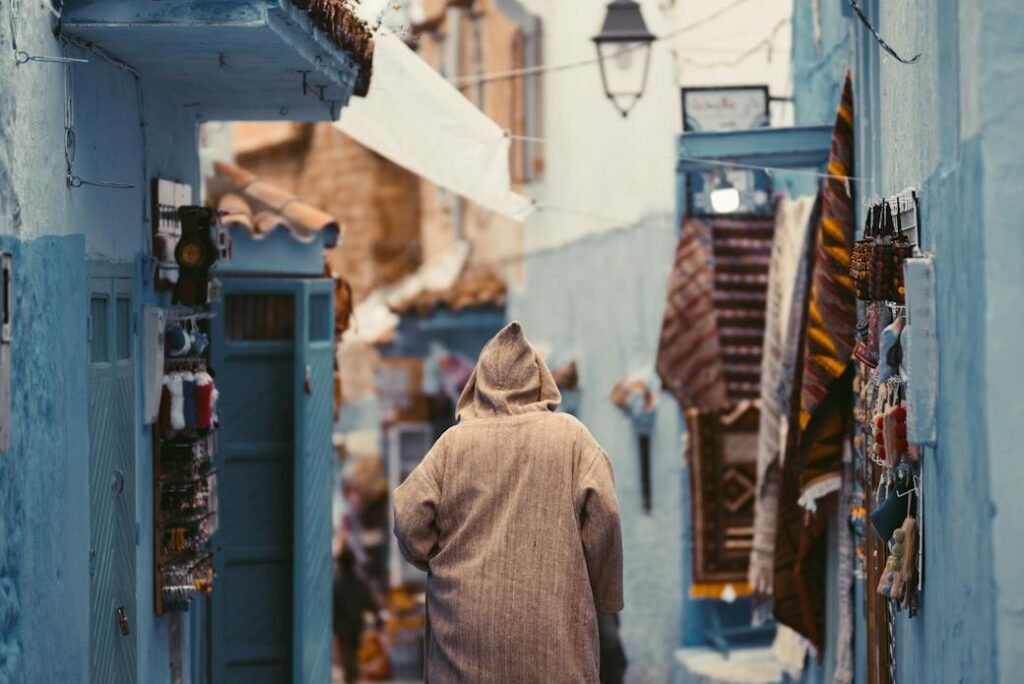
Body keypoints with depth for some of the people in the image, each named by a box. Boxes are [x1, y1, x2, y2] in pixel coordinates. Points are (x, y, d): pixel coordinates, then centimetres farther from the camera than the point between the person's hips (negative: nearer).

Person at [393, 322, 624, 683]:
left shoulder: (454, 441, 3)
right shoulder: (570, 436, 1)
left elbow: (409, 519, -2)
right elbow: (602, 517, -6)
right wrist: (603, 595, 7)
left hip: (468, 620, 1)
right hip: (552, 620, -1)